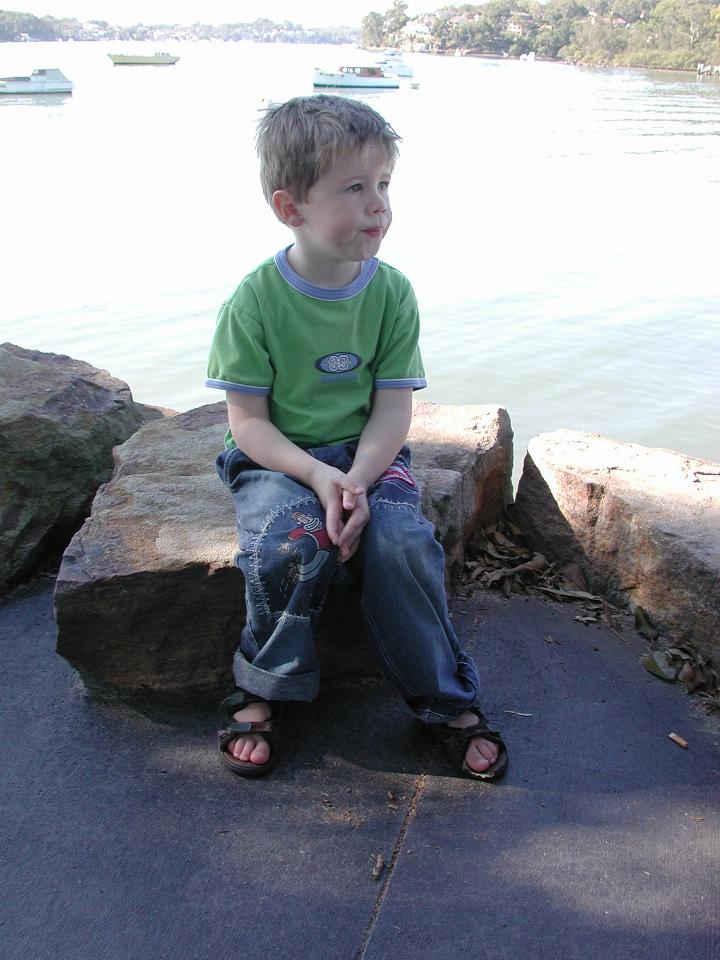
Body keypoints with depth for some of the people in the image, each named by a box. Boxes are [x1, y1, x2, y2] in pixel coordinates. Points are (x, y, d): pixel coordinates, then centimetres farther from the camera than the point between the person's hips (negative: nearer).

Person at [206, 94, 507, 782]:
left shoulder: (391, 292, -3)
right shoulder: (255, 300, -10)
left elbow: (393, 409, -5)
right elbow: (247, 421, -9)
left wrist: (357, 480, -22)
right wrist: (318, 476, -24)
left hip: (367, 454, 2)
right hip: (277, 460, -1)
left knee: (401, 542, -26)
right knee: (291, 543, -32)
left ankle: (446, 700, -4)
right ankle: (262, 693, -5)